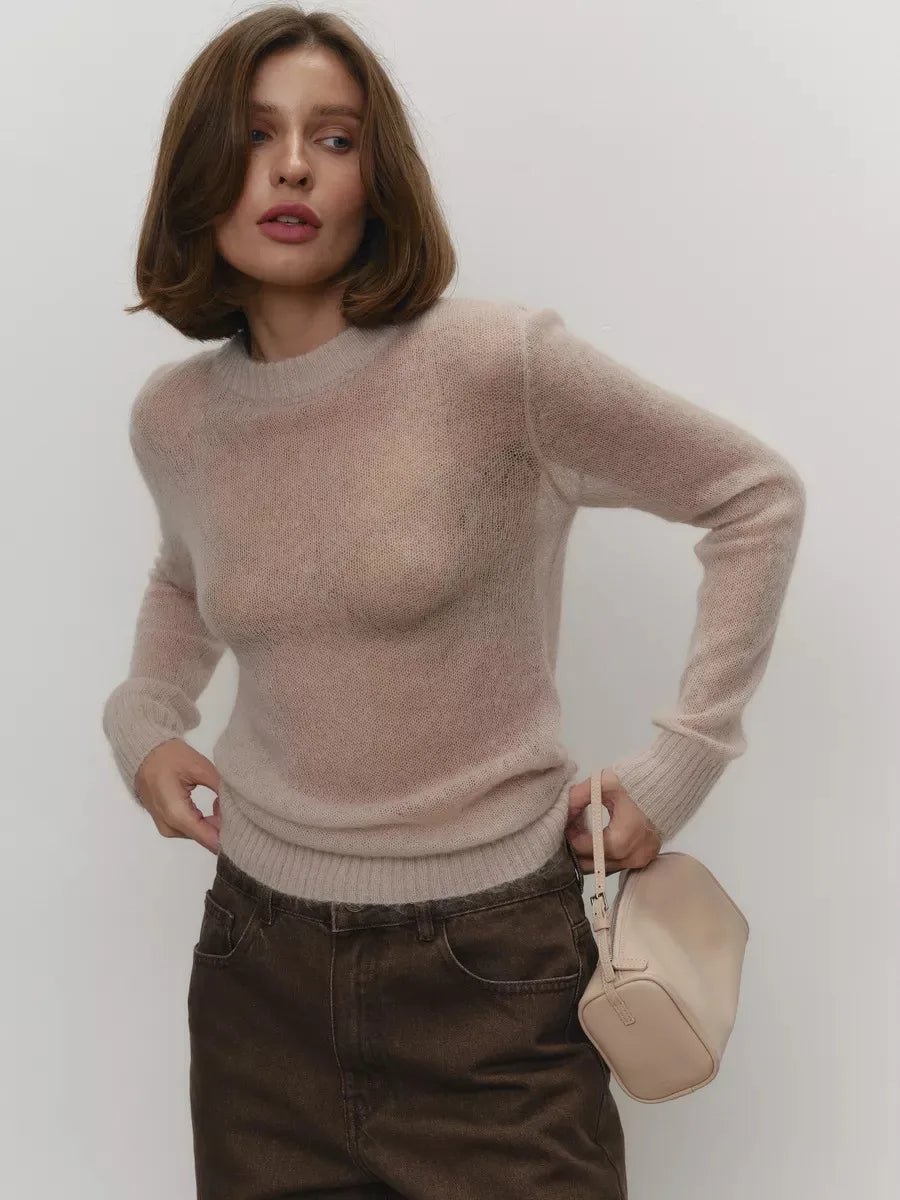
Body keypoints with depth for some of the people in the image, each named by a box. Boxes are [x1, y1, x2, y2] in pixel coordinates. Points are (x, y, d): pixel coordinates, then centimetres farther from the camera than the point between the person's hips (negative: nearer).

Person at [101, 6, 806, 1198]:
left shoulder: (501, 365, -15)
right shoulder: (172, 416, 1)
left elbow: (758, 495, -5)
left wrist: (680, 760, -6)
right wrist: (143, 719, 6)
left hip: (491, 969, -4)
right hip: (260, 972, 4)